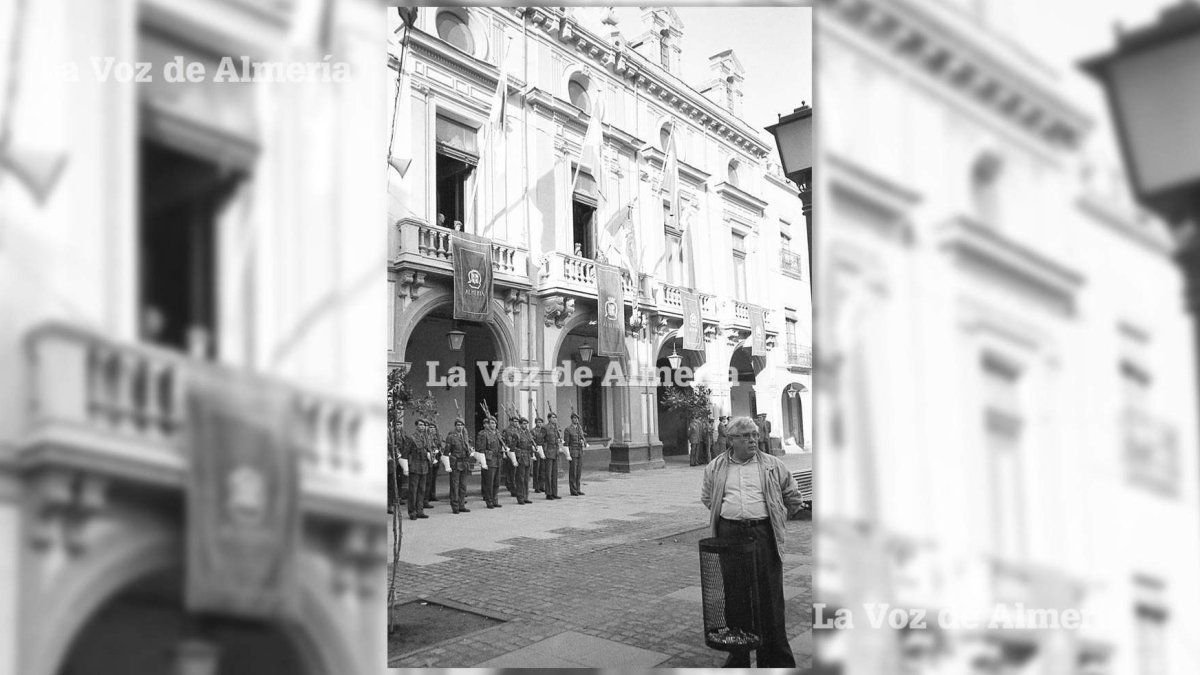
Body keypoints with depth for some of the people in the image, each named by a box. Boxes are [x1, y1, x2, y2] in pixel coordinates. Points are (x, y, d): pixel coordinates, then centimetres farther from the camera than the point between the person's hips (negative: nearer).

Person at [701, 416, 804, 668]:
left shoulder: (773, 465, 7)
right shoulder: (716, 467, 11)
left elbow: (794, 498, 17)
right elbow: (706, 498, 25)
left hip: (763, 534, -1)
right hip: (729, 535, 1)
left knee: (769, 598, -1)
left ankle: (776, 659, 6)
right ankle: (737, 656, 16)